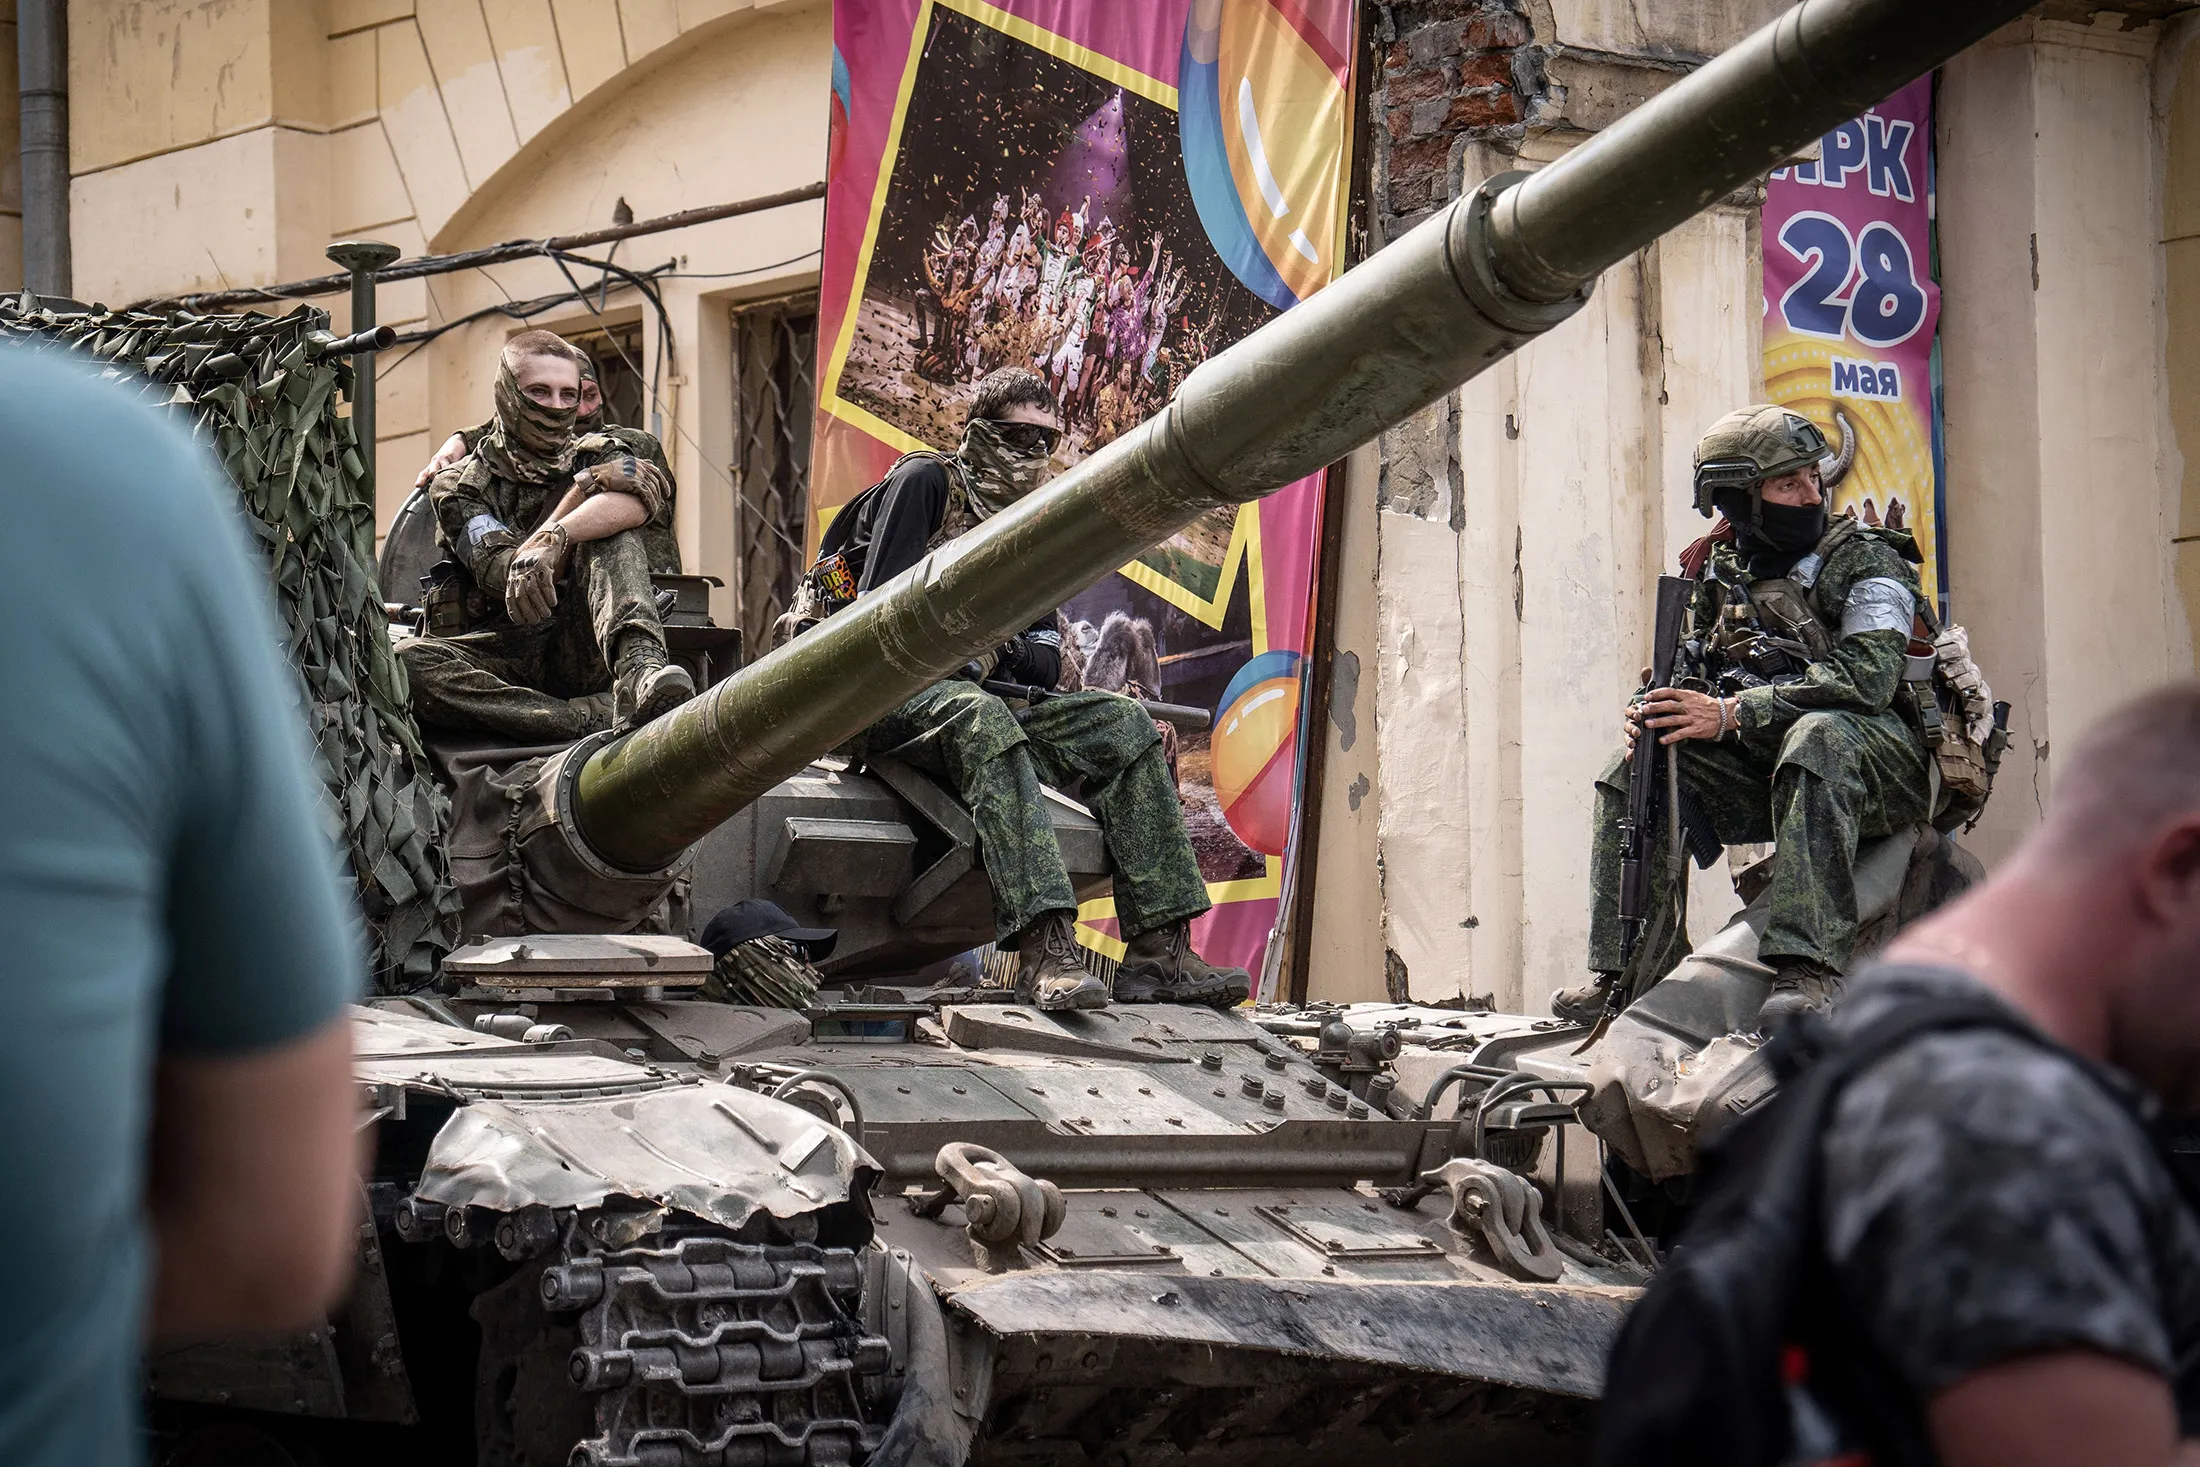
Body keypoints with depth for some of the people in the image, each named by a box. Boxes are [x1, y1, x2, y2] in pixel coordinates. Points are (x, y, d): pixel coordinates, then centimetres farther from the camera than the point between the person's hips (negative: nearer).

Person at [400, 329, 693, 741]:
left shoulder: (597, 458, 14)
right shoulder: (459, 486, 11)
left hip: (583, 654, 0)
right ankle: (598, 720, -41)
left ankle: (640, 668, -47)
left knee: (613, 533, -20)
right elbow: (507, 582, -7)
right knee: (408, 661, -31)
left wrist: (555, 538, -32)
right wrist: (582, 489, -8)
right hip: (501, 657, 0)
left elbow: (638, 502, -15)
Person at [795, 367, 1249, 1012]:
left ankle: (1159, 952, -21)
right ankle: (1045, 947, -52)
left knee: (1124, 726, -12)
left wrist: (1005, 651, -6)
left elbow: (1046, 655, 15)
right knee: (980, 719, -39)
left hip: (981, 695, 7)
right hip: (888, 694, -7)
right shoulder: (925, 483, -1)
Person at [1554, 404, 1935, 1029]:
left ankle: (1808, 967, -46)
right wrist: (1657, 711, -13)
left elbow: (1867, 676, -24)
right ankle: (1623, 973, -5)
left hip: (1883, 769, -6)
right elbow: (1698, 677, 14)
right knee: (1633, 772, -7)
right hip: (1768, 771, 6)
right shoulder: (1723, 575, 9)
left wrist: (1730, 713, -27)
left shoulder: (1865, 562, -9)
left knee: (1819, 733, -38)